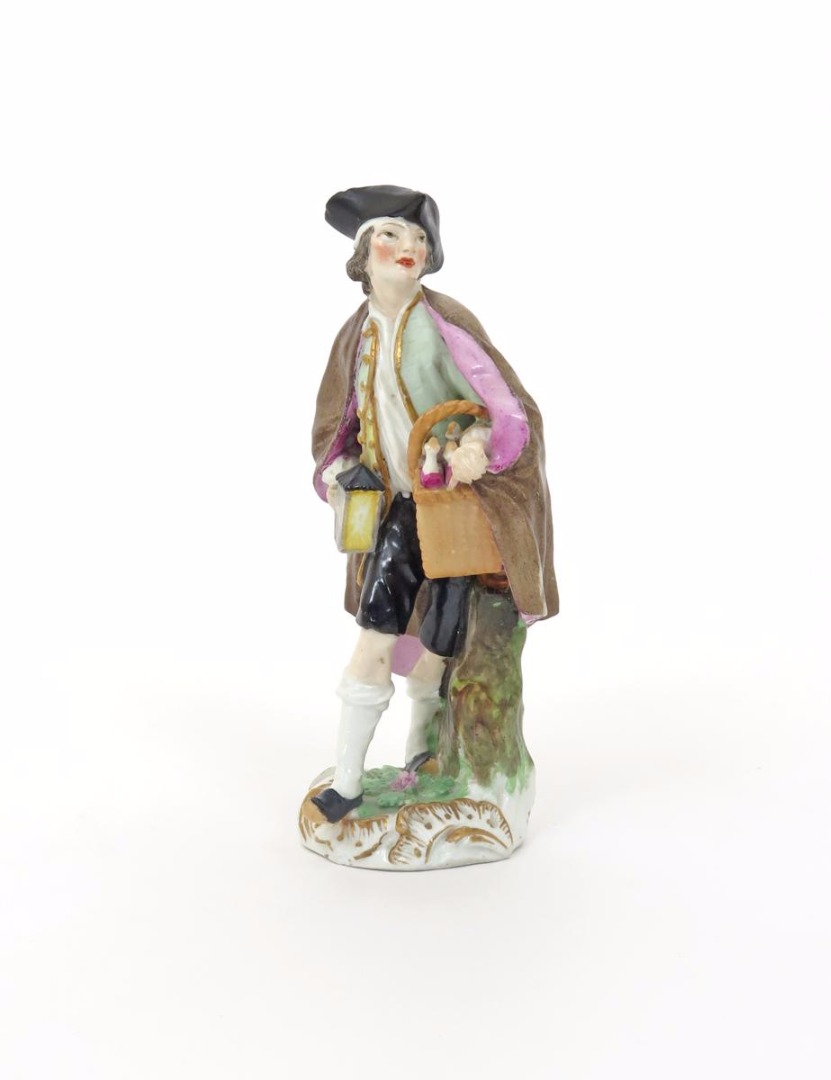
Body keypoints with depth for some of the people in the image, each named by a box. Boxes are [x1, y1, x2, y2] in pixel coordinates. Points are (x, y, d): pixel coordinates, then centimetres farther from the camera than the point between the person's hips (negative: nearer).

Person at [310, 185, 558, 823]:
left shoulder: (443, 322, -14)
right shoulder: (358, 334, 3)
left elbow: (512, 412, -16)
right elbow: (342, 427, 15)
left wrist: (481, 448, -37)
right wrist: (338, 472, -5)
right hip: (403, 504, 4)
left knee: (437, 647, 3)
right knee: (375, 637, -3)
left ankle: (417, 754, 31)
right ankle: (347, 785, 9)